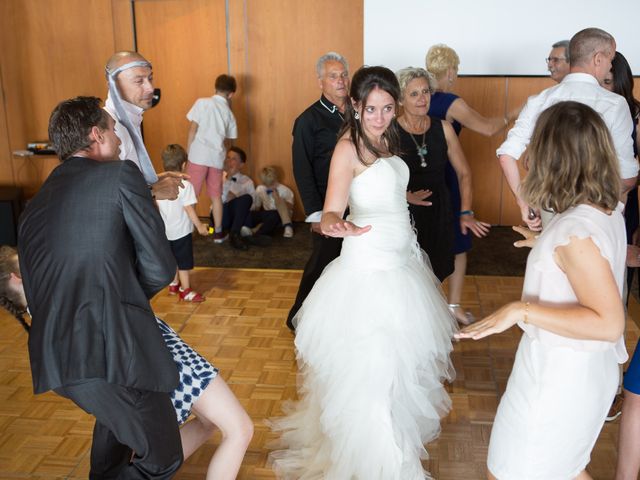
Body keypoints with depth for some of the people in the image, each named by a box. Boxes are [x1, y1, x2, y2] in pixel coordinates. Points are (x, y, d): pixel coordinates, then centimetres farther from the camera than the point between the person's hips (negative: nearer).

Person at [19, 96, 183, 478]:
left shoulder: (35, 204, 19)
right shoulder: (122, 175, 1)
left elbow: (34, 298, 21)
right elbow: (160, 268, -4)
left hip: (54, 356, 8)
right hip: (112, 350, -8)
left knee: (116, 414, 37)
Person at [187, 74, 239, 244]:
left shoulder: (202, 103, 1)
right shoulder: (229, 113, 12)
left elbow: (193, 129, -3)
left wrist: (188, 153, 4)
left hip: (199, 155, -3)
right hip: (217, 157, 3)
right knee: (216, 196, 13)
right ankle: (218, 232, 19)